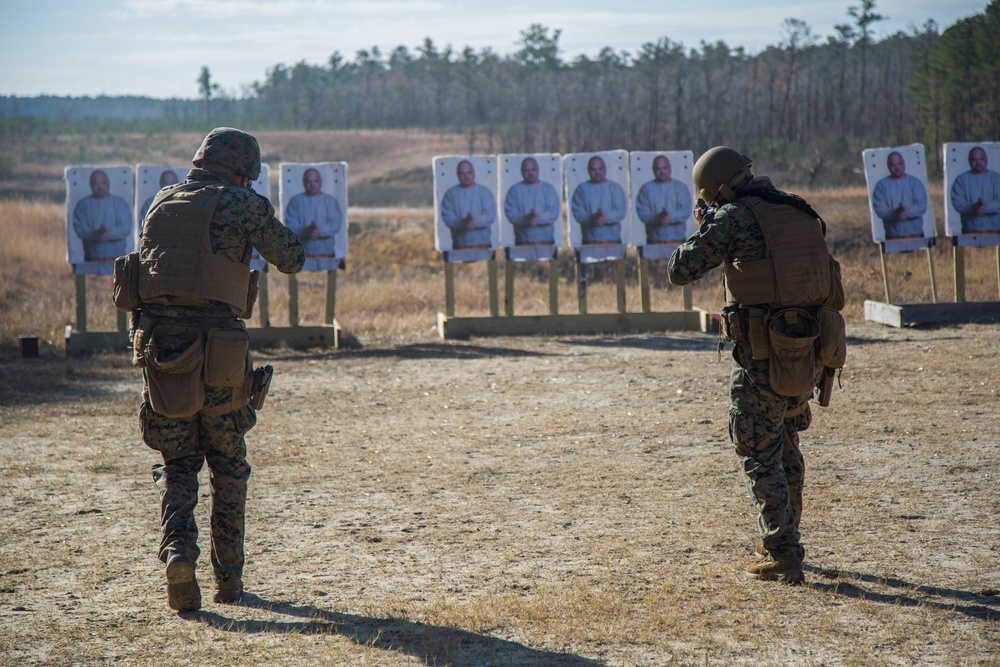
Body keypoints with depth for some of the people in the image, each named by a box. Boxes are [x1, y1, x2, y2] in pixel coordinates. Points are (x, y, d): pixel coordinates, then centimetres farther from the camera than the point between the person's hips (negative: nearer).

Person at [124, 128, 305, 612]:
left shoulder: (161, 204, 13)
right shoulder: (241, 204, -2)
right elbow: (293, 260, 4)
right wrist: (262, 231, 23)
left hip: (158, 344, 3)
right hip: (217, 352, -3)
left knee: (177, 463, 14)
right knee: (228, 465, 14)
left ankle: (177, 549, -12)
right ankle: (227, 578, 17)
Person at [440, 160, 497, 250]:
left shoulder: (484, 191, 5)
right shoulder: (451, 193, 4)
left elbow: (491, 215, -4)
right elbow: (447, 217, -4)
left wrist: (476, 222, -24)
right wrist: (462, 223, -24)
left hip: (483, 244, 1)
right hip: (461, 246, -1)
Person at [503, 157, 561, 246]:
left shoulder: (548, 188, 5)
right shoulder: (515, 190, 4)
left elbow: (555, 212, -4)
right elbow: (510, 213, -5)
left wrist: (539, 219, -23)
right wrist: (525, 219, -24)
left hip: (546, 241, 1)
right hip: (523, 242, -1)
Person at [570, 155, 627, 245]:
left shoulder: (615, 188, 7)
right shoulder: (581, 189, 7)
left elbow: (621, 211, -3)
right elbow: (577, 212, -2)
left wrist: (606, 218, -22)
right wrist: (592, 219, -22)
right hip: (590, 241, 0)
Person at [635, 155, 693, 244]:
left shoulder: (681, 187, 7)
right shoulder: (646, 188, 7)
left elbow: (686, 211, -3)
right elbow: (642, 212, -3)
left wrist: (671, 217, -22)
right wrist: (657, 218, -22)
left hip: (678, 240, 0)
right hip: (655, 240, 0)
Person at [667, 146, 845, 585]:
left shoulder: (734, 217, -10)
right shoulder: (802, 213, 10)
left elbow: (680, 272, -7)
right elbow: (832, 293, 18)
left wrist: (703, 232, 7)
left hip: (763, 357, -7)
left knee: (761, 458, 2)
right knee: (786, 446, 23)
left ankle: (784, 559, -1)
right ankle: (781, 539, 35)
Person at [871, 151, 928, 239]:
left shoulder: (915, 182, 6)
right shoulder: (882, 185, 4)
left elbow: (922, 205, -4)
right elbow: (879, 209, -5)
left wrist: (908, 212, -24)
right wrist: (894, 214, -25)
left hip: (915, 234, 1)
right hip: (893, 235, -1)